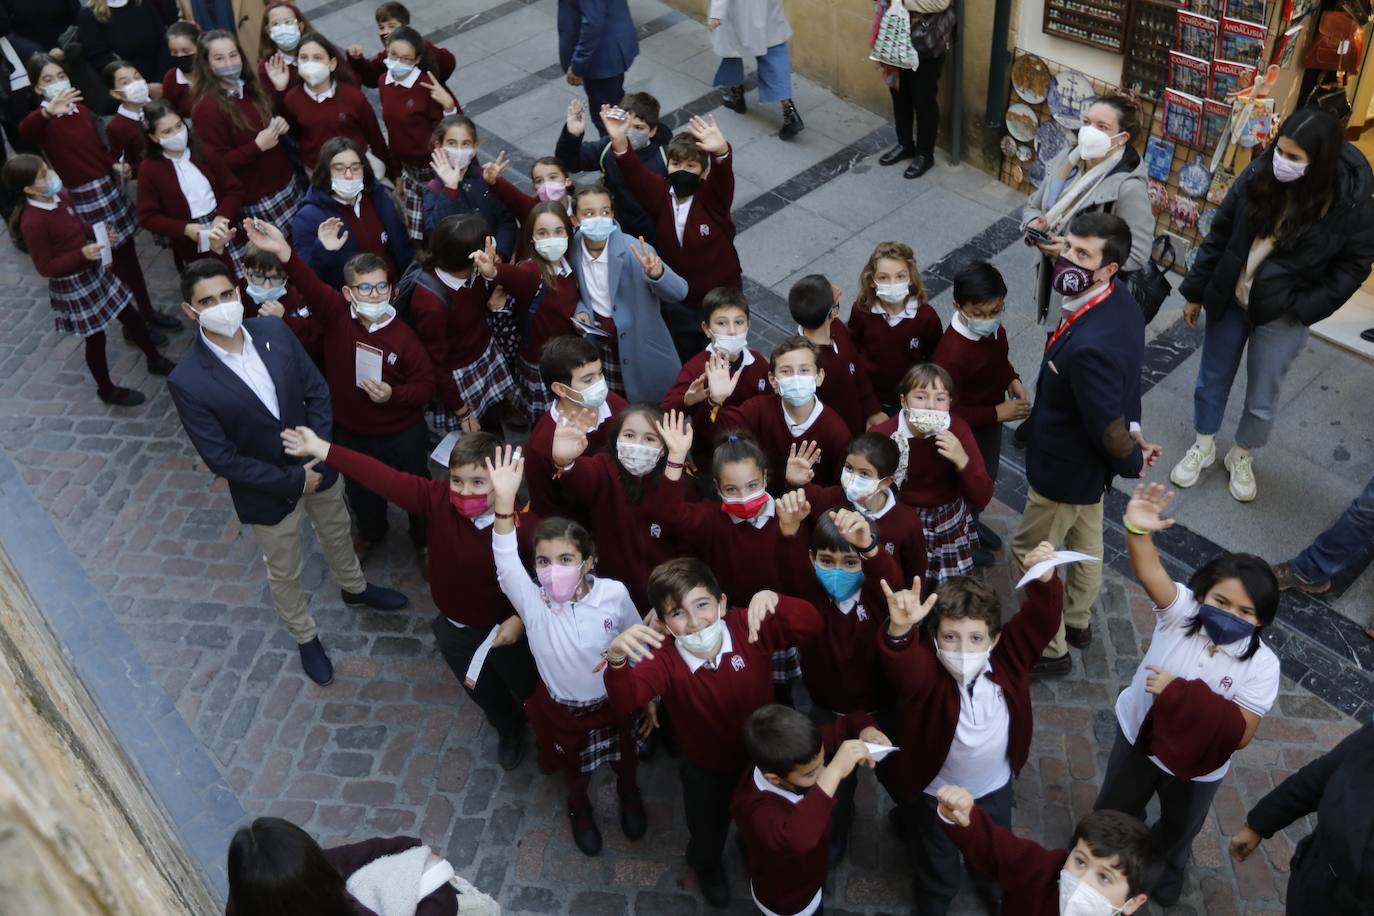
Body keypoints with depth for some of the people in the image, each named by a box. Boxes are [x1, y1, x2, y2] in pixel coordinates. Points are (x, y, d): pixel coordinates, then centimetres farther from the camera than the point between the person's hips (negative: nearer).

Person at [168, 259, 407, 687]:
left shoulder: (274, 331, -16)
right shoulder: (187, 382, -27)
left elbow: (317, 390, -6)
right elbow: (221, 459, -23)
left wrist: (319, 455, -17)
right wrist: (293, 480, -21)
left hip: (317, 465, 4)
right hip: (268, 492, -4)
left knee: (337, 534, 31)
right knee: (285, 573, 20)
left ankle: (354, 588, 62)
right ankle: (306, 638, 48)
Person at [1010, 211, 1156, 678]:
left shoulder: (1090, 346, -42)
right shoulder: (1120, 300, -12)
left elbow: (1108, 428, -29)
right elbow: (1126, 377, 4)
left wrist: (1132, 460, -11)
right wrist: (1132, 426, 2)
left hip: (1065, 470, -9)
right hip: (1090, 463, 9)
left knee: (1030, 552, 13)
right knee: (1085, 539, 29)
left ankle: (1049, 649, 32)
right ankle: (1078, 621, 53)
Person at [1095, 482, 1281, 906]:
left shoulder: (1261, 665, -27)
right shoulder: (1181, 610, -27)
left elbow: (1240, 733, -29)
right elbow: (1149, 572, -47)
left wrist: (1181, 695, -37)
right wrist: (1137, 530, -68)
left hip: (1199, 766, 0)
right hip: (1139, 736, 0)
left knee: (1179, 827, 31)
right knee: (1115, 809, 27)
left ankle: (1166, 865, 64)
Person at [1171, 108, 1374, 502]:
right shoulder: (1258, 175, -14)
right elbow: (1220, 234, -3)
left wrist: (1304, 308, -15)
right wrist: (1196, 291, 2)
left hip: (1283, 314, -2)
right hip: (1228, 298, 3)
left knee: (1262, 398, 12)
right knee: (1212, 378, 18)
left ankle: (1242, 457, 38)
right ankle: (1203, 448, 40)